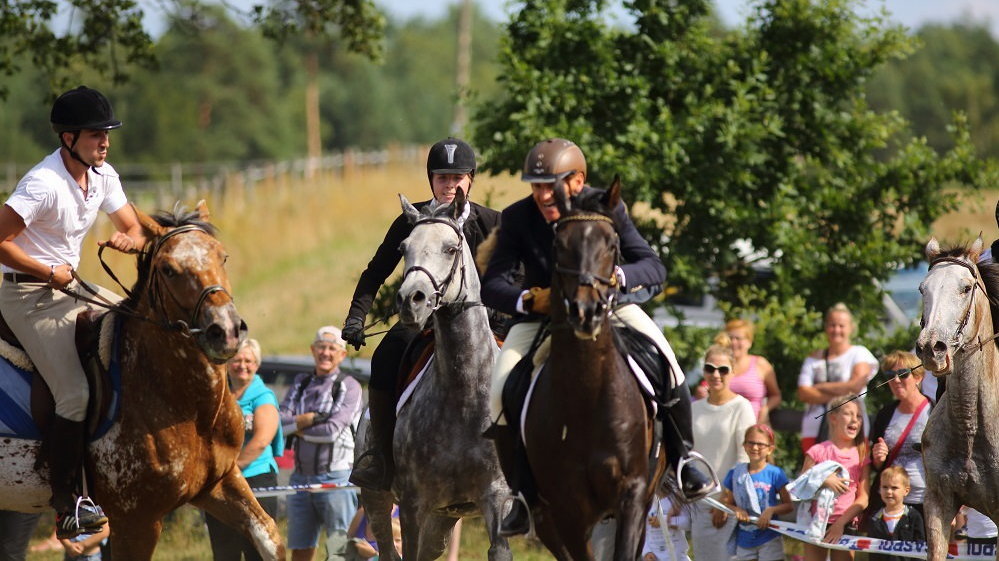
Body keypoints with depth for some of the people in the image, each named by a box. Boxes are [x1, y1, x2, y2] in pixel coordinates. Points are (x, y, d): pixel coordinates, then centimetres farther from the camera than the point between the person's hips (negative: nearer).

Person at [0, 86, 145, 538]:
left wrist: (128, 240, -13)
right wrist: (49, 272, -16)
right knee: (76, 396, -18)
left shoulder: (103, 176, 2)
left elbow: (135, 231, 11)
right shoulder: (44, 183, -23)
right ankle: (65, 507, -11)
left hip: (70, 287, 9)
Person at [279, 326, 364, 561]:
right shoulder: (300, 384, 14)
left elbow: (333, 431, -13)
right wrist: (314, 418, -12)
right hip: (301, 477, 5)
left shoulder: (349, 387, -1)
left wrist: (297, 426, -1)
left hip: (335, 478, -5)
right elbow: (279, 422, 0)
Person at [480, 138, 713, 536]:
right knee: (501, 397, -18)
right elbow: (492, 286, -16)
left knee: (666, 363, -24)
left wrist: (618, 276, -41)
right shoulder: (517, 218, -17)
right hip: (540, 315, 1)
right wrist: (528, 300, -37)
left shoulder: (607, 209, -17)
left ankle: (683, 458, 1)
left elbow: (655, 268, -19)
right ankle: (524, 495, 2)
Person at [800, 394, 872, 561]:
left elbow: (863, 498, -1)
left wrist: (841, 523, -11)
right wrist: (823, 481, -19)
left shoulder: (862, 455, 3)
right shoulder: (818, 451, -1)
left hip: (845, 525, 1)